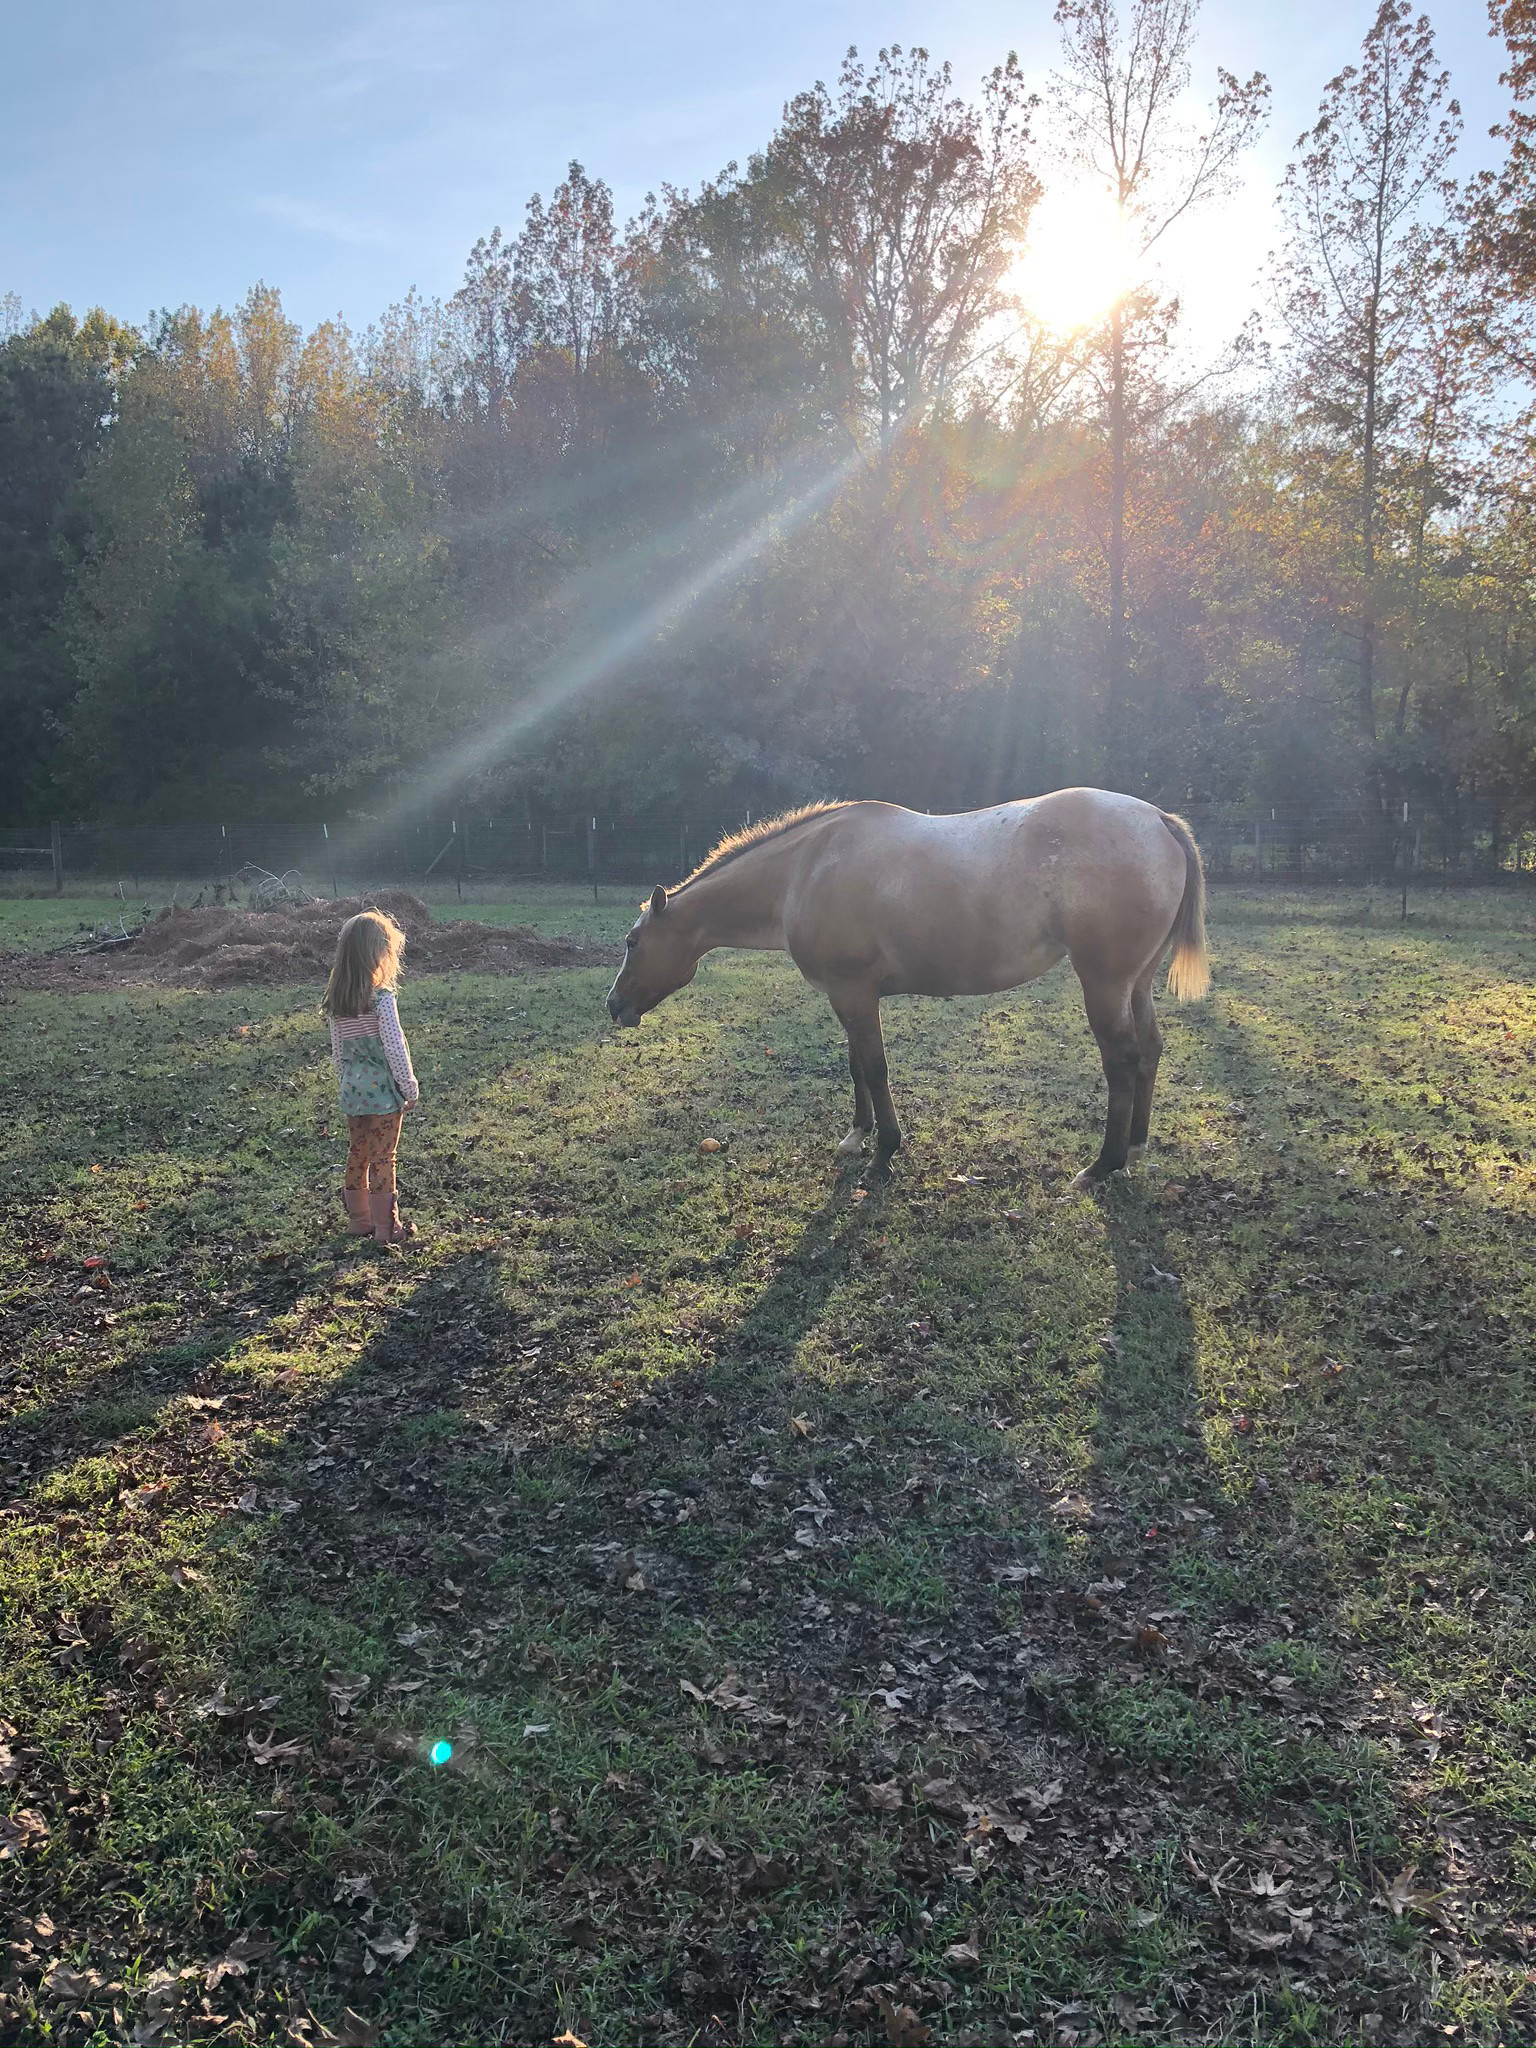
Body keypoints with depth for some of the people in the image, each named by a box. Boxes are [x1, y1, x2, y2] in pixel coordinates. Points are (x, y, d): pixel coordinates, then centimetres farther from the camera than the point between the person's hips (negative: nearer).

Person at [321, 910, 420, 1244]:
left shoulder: (335, 1002, 2)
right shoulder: (381, 998, -18)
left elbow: (337, 1052, 9)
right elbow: (394, 1048, -18)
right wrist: (410, 1087, -8)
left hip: (352, 1090, 6)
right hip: (384, 1091, -6)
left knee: (357, 1153, 17)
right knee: (382, 1159, 2)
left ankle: (358, 1219, 27)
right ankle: (387, 1227, 11)